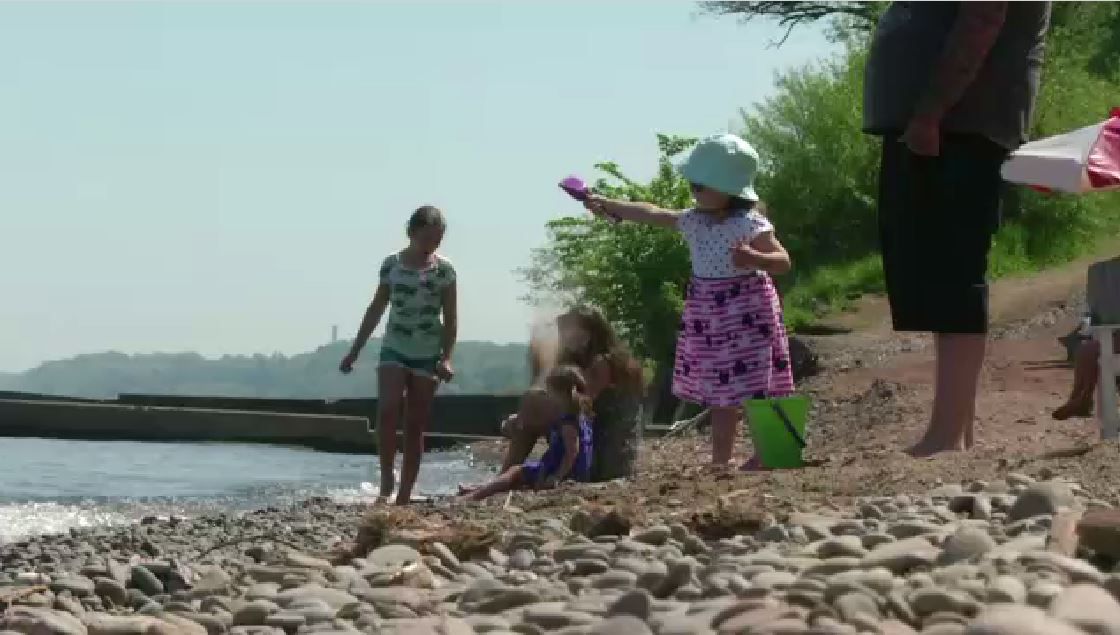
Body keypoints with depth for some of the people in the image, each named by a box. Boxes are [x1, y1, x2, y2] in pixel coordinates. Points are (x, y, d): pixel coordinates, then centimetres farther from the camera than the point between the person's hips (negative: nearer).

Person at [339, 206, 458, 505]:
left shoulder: (444, 269, -2)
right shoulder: (392, 263, 2)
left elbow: (450, 319, -1)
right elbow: (376, 310, 10)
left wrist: (446, 358, -15)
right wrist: (354, 351, 10)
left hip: (427, 355, -1)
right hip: (394, 349, 1)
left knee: (415, 426, 1)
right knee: (387, 410, -22)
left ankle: (404, 494, 4)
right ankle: (386, 478, -12)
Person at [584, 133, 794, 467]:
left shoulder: (750, 224, -16)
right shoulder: (694, 221, 6)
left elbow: (783, 261, -21)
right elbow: (653, 214, 18)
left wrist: (753, 258, -40)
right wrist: (608, 205, 23)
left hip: (747, 315, -7)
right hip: (708, 316, 7)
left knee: (753, 392, -3)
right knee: (721, 395, 13)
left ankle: (764, 457, 7)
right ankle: (720, 462, 19)